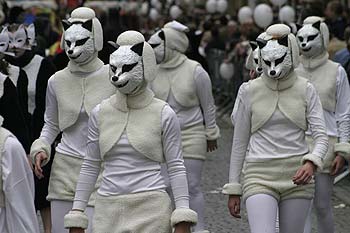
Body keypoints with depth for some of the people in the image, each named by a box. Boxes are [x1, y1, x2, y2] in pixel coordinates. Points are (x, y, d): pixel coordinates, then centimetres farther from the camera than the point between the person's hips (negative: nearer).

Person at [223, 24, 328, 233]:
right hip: (259, 176, -1)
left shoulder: (306, 90, 3)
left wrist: (312, 162, -22)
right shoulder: (249, 91, 3)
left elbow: (321, 136, -1)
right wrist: (234, 188, 7)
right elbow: (239, 142, 9)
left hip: (297, 177, 2)